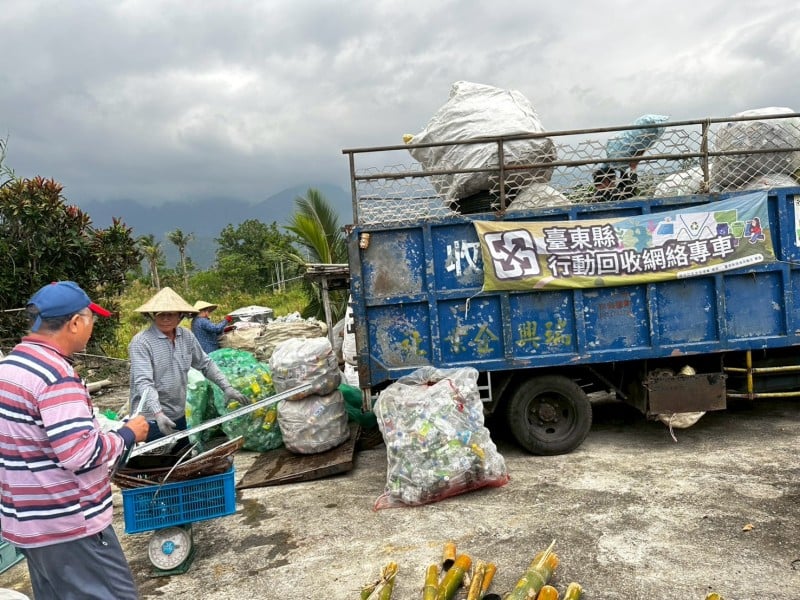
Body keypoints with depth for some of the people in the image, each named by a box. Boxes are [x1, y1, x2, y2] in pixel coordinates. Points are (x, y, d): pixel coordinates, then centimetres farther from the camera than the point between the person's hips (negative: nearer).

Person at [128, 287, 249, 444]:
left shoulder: (187, 337, 2)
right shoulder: (141, 342, -16)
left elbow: (205, 364, 12)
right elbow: (143, 382, -24)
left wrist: (226, 387, 3)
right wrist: (158, 414, -36)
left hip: (179, 415, 6)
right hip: (151, 418, -6)